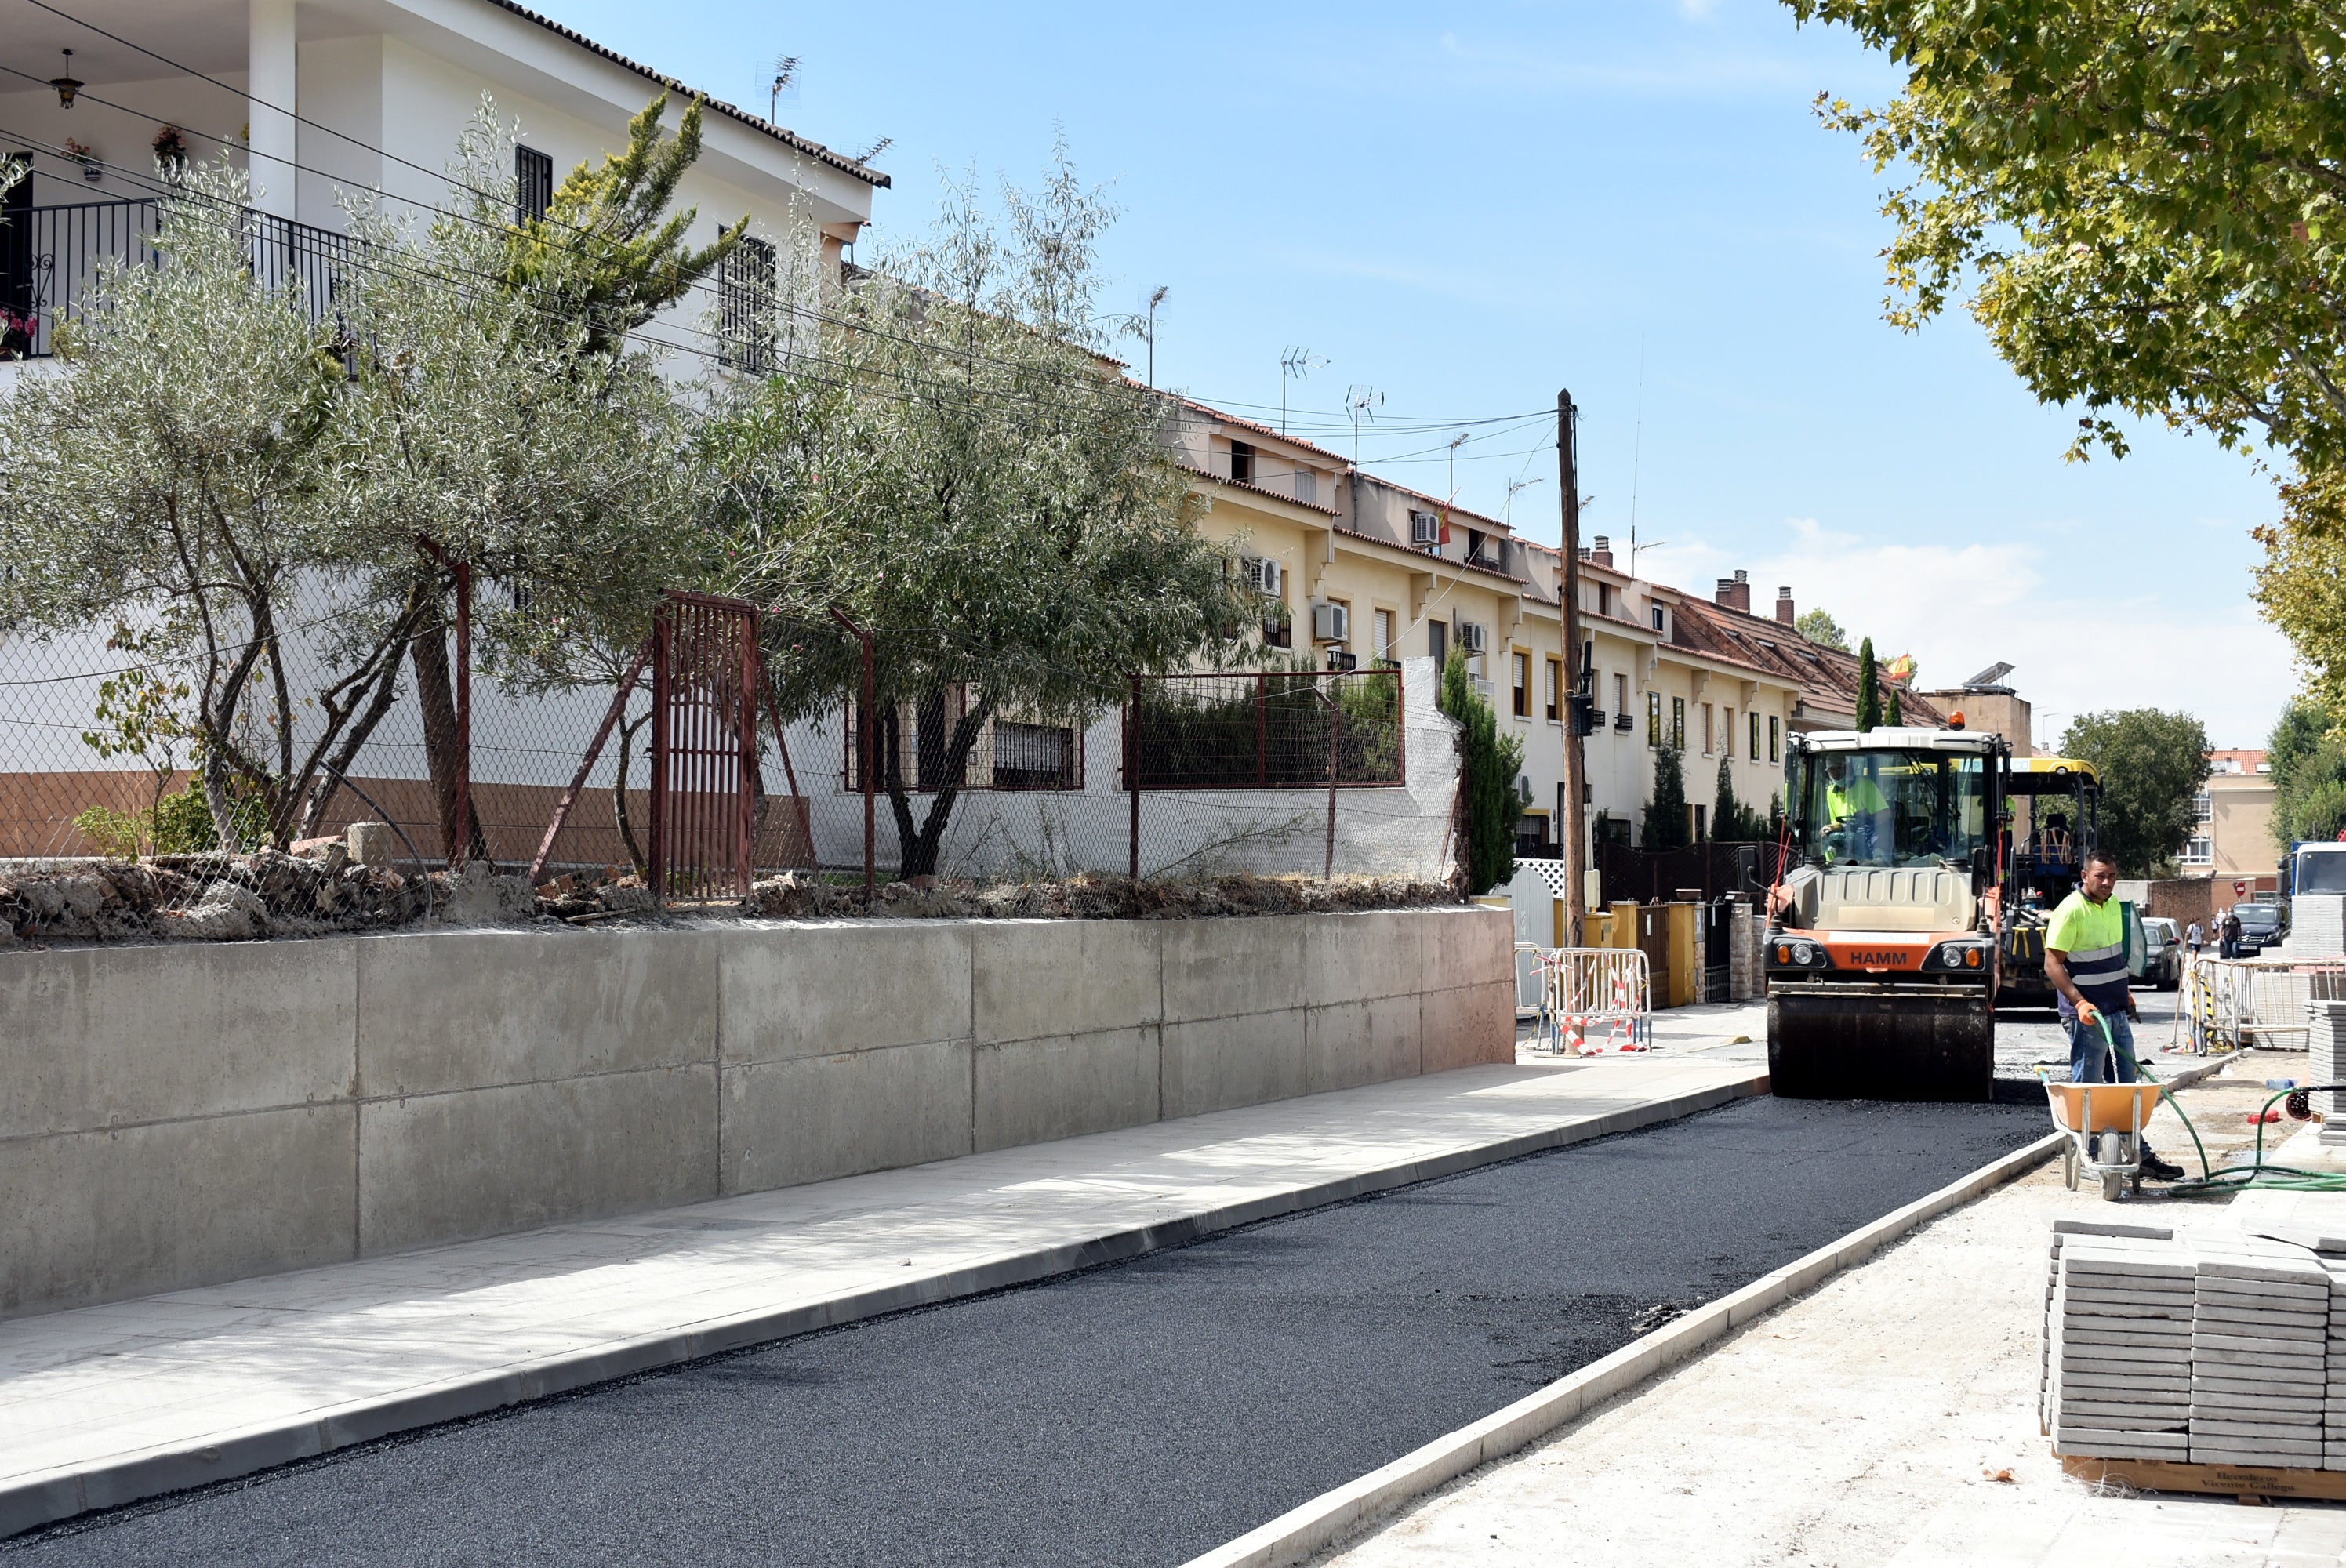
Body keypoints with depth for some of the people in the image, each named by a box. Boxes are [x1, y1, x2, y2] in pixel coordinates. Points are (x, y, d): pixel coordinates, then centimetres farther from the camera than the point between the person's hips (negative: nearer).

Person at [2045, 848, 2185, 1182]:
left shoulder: (2113, 905, 11)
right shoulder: (2070, 911, -15)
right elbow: (2052, 964, -18)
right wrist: (2080, 1003, -26)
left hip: (2118, 1014, 9)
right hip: (2088, 1016, -9)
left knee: (2126, 1087, 12)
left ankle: (2140, 1156, 17)